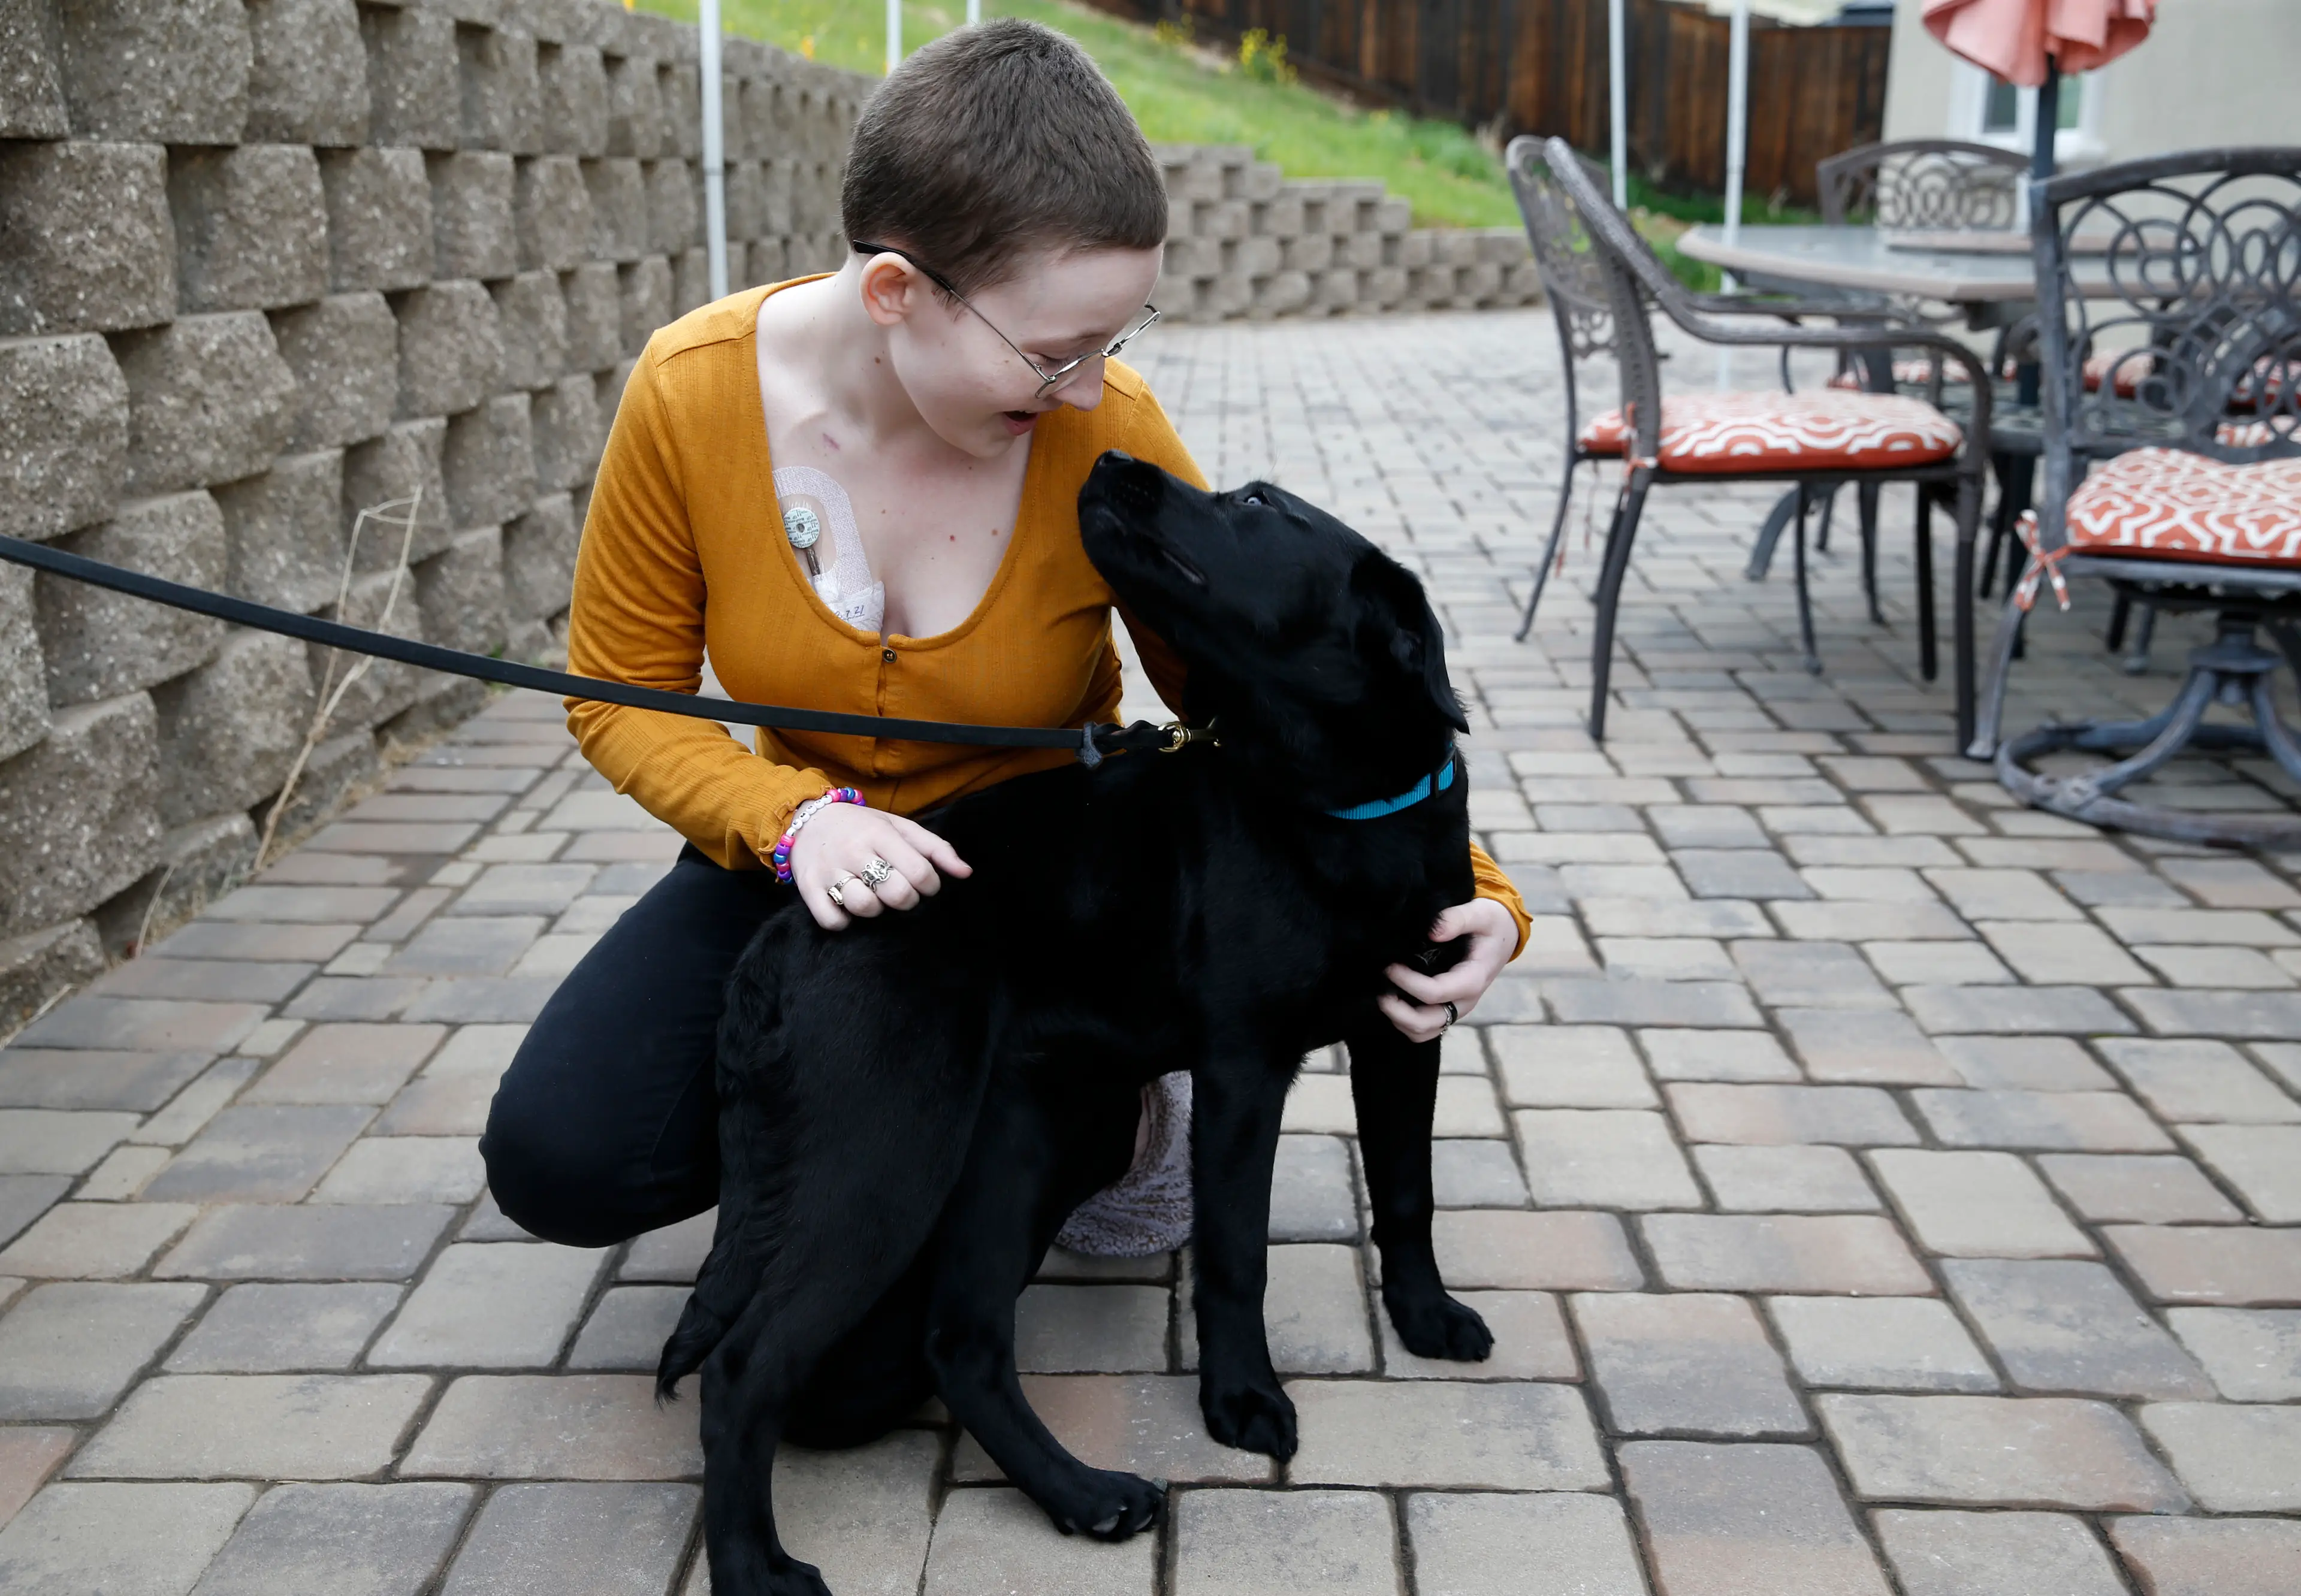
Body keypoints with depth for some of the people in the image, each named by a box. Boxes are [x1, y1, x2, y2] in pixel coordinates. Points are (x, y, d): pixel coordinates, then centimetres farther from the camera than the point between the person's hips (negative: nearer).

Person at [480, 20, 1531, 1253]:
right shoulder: (692, 390, -21)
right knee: (557, 1159, -16)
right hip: (810, 859, 2)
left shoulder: (1104, 429, -23)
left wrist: (1460, 886, -26)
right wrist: (794, 817, -29)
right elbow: (621, 695, -9)